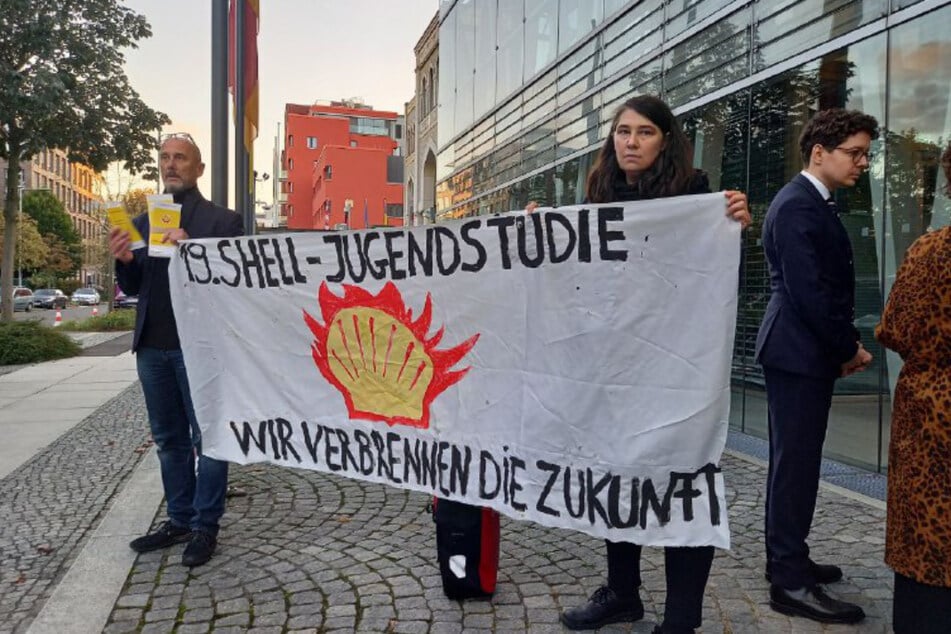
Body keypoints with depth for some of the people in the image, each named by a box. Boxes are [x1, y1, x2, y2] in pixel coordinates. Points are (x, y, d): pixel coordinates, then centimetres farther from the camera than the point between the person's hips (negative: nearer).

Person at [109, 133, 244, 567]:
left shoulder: (221, 220, -1)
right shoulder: (142, 223, 15)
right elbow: (133, 288, 16)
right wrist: (123, 261, -4)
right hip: (152, 347, 6)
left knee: (206, 438, 1)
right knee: (169, 439, 13)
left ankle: (206, 527, 9)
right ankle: (179, 519, 24)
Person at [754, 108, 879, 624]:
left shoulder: (814, 203, 16)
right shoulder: (797, 206, -16)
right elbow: (808, 292, -21)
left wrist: (843, 344, 6)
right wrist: (849, 348, -11)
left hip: (808, 349, 10)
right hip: (800, 351, -10)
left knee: (795, 460, 15)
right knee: (796, 461, -5)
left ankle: (787, 559, 27)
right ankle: (791, 582, 3)